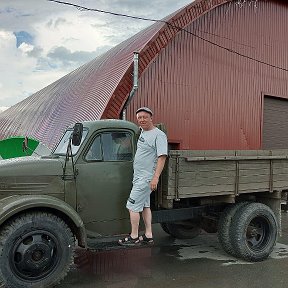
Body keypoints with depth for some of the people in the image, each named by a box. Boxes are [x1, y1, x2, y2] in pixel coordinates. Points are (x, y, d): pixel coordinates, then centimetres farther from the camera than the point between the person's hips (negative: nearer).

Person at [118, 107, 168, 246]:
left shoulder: (158, 135, -16)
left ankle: (134, 237, 6)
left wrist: (155, 178, -27)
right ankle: (148, 236, 23)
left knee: (133, 206, -6)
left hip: (146, 178, -10)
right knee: (145, 205, 14)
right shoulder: (142, 132, 11)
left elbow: (162, 157, -22)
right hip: (139, 176, 10)